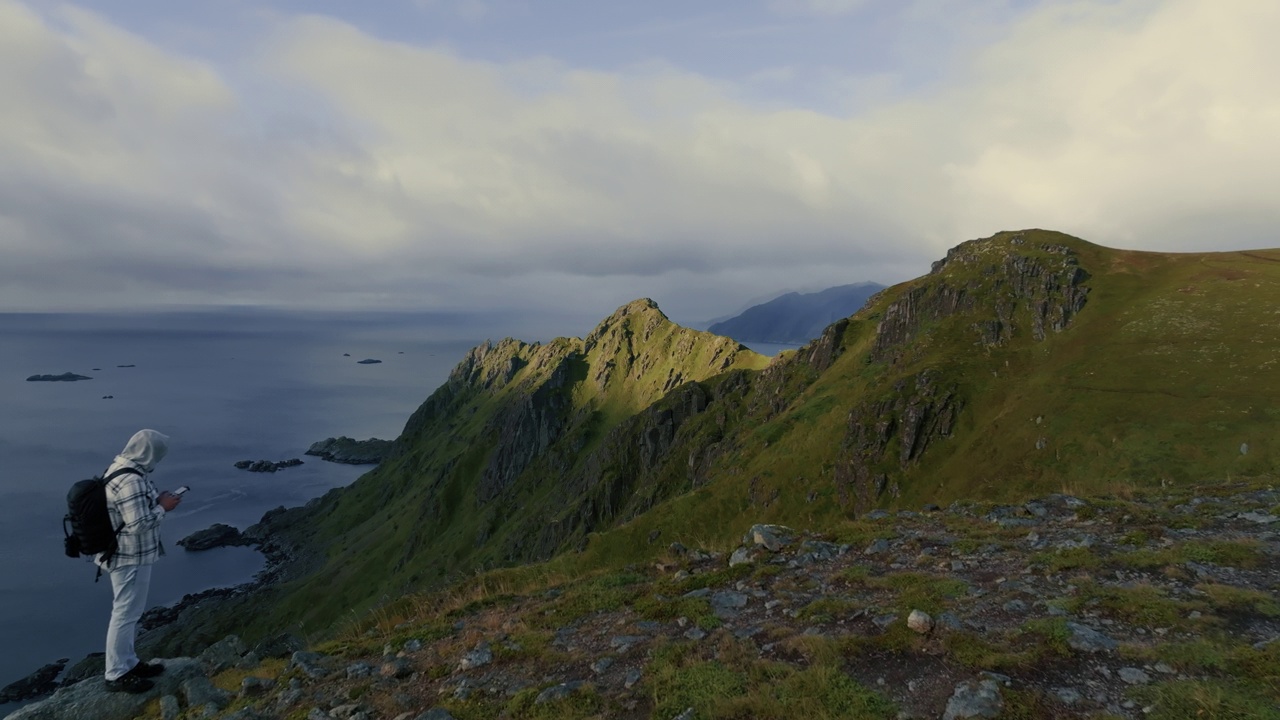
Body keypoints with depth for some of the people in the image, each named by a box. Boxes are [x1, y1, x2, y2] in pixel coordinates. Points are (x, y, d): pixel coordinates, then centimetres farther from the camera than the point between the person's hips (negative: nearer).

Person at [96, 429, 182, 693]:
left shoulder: (119, 467, 5)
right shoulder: (131, 481, -28)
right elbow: (139, 524, -27)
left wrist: (156, 501, 6)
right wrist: (163, 507, -14)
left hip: (123, 554, 11)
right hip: (131, 558, -11)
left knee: (129, 612, 21)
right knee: (126, 614, 2)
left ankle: (129, 663, 34)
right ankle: (117, 675, 15)